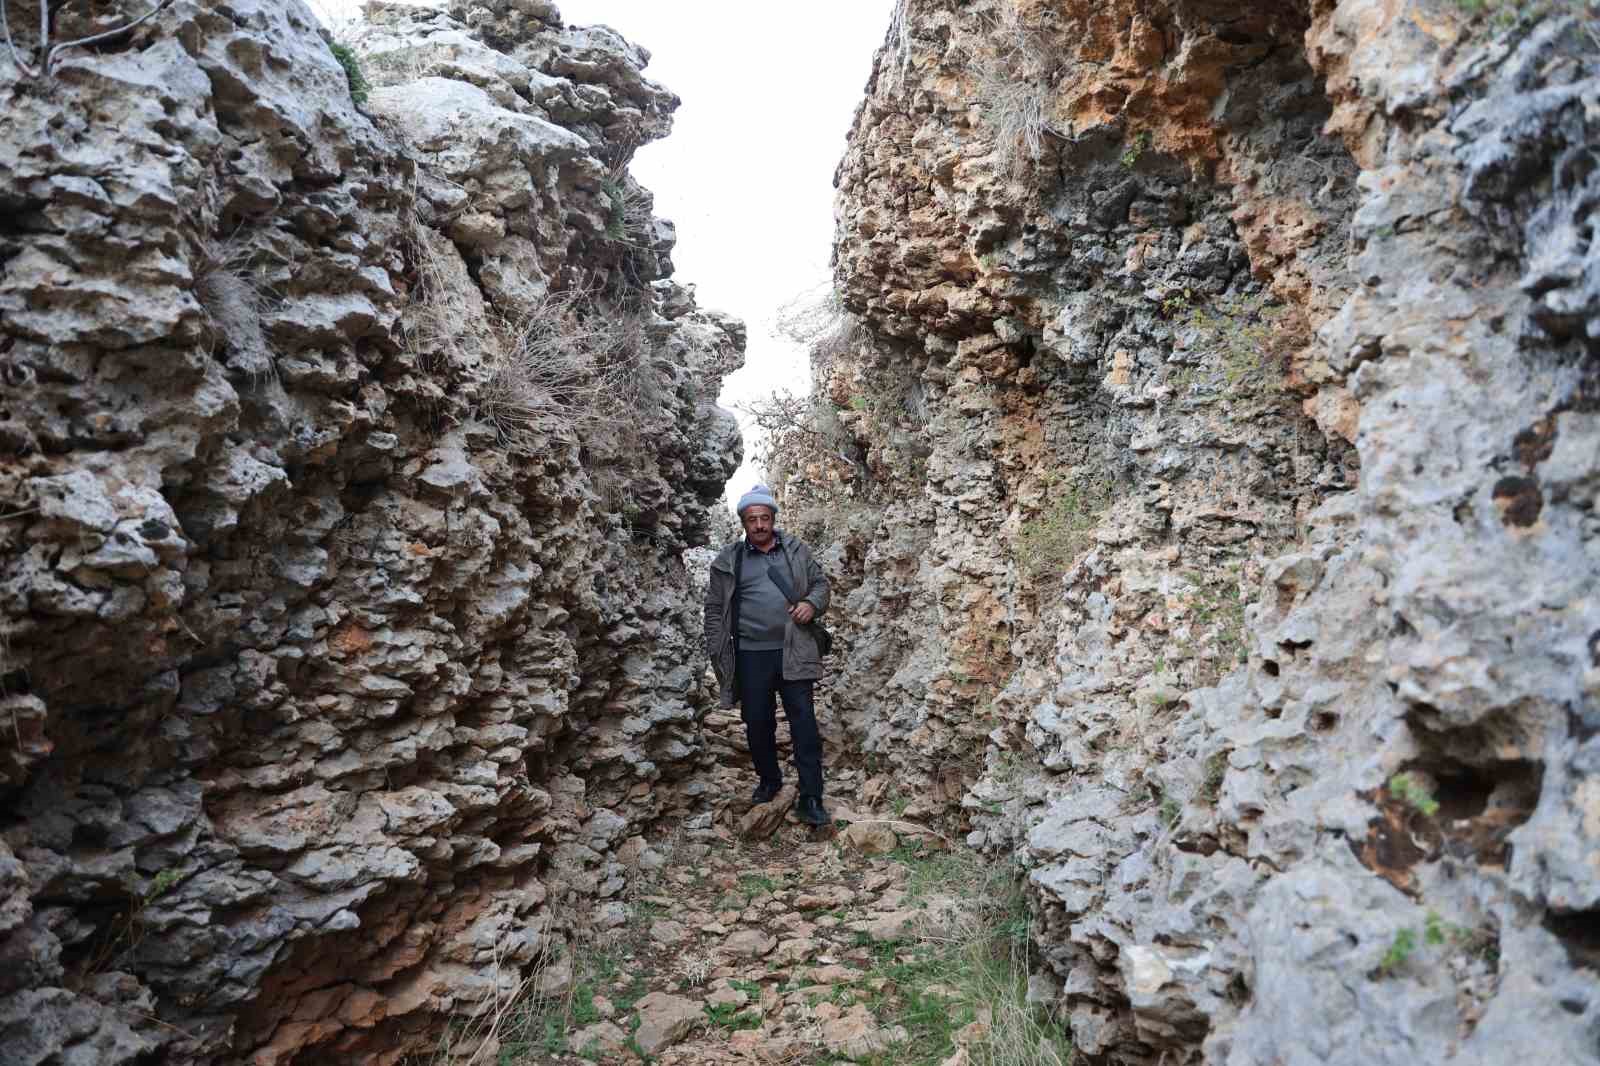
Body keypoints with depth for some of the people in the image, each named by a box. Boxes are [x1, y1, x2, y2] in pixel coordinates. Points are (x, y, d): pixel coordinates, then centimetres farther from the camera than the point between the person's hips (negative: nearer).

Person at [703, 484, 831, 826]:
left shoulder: (796, 550, 7)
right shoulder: (728, 560, 4)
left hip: (794, 653, 0)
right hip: (751, 656, 1)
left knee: (804, 724, -4)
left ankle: (810, 799, 2)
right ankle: (769, 780, 34)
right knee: (758, 724, 11)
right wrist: (717, 654, 1)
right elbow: (714, 609, 6)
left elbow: (820, 582, 14)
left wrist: (812, 603, -8)